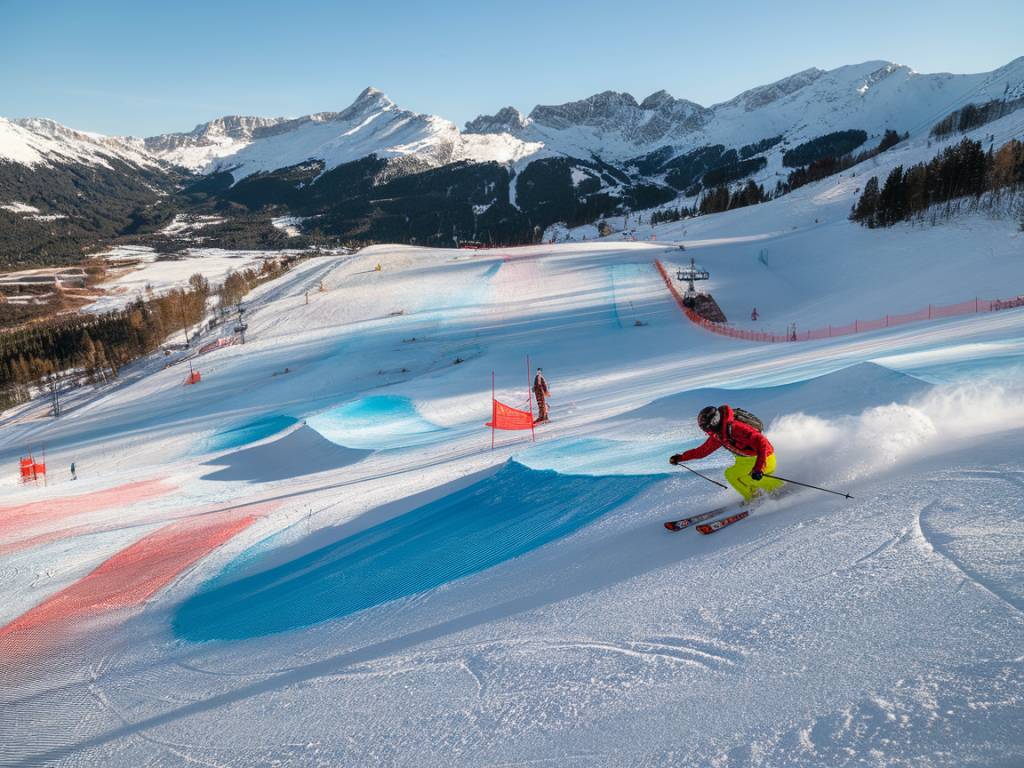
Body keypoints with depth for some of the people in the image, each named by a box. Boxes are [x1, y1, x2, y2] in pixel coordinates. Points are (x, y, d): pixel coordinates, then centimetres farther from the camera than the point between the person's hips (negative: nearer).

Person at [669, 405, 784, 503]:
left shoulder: (734, 427, -29)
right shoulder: (717, 435, 0)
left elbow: (762, 442, -33)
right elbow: (703, 450, 15)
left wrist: (758, 468, -40)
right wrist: (680, 457, 12)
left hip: (764, 458, -9)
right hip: (748, 460, 9)